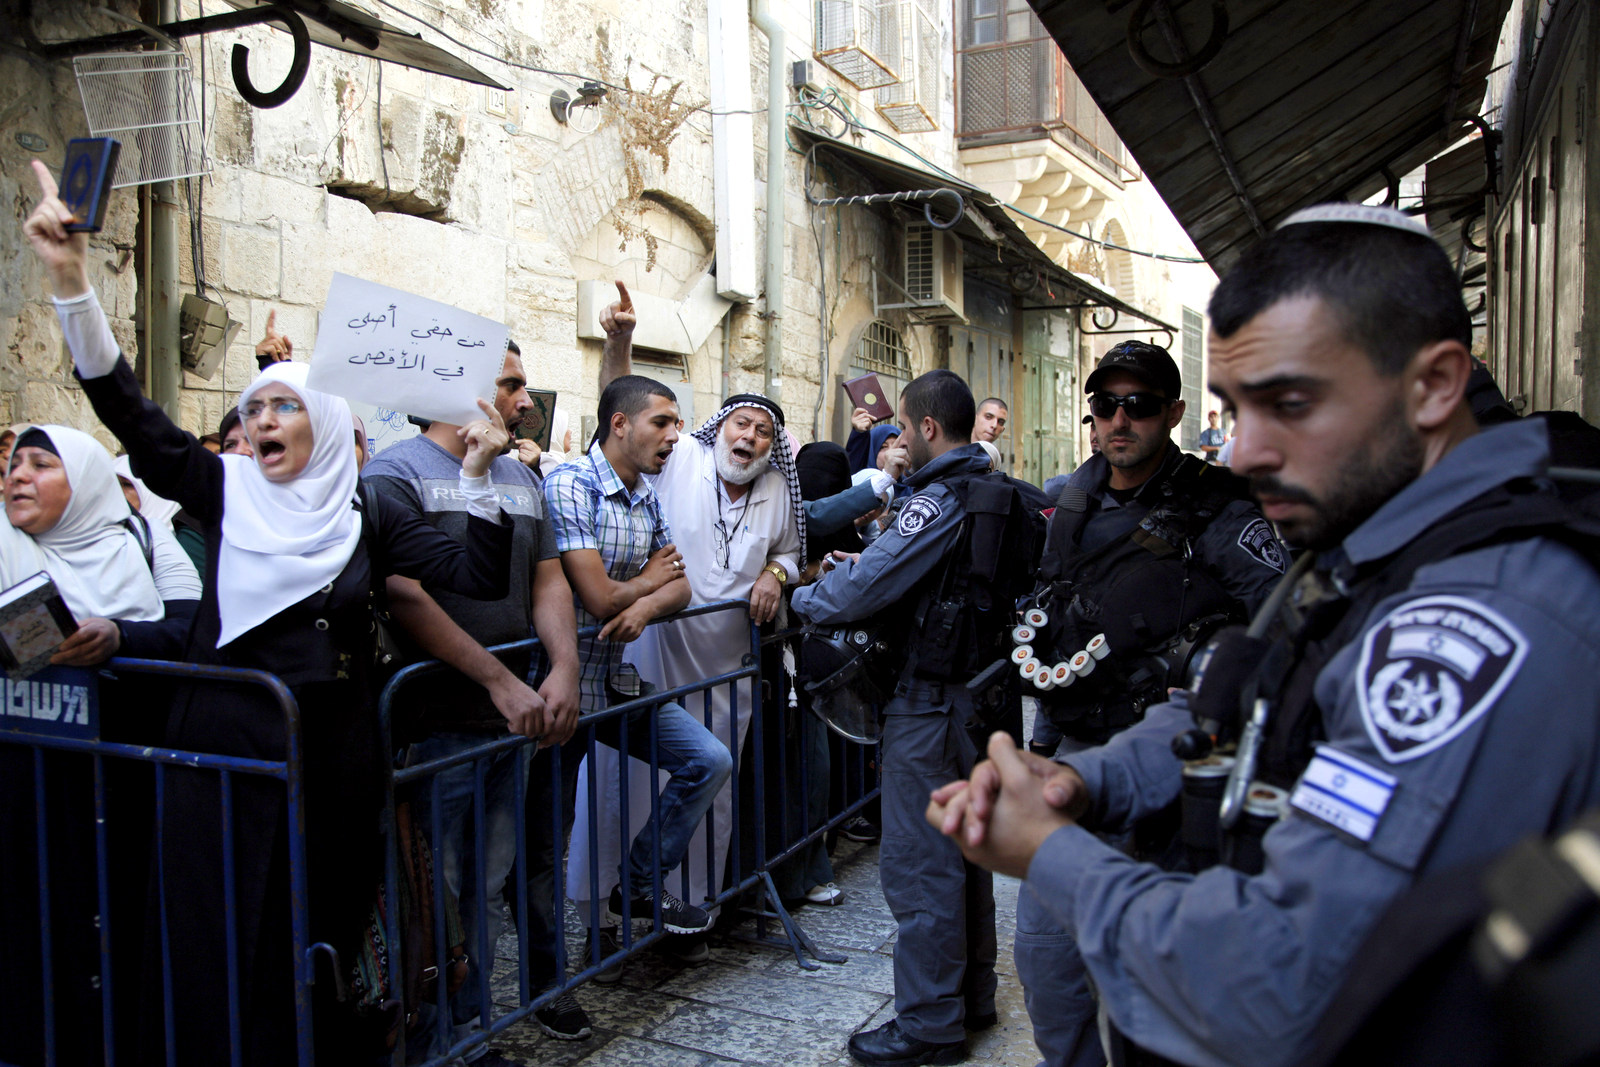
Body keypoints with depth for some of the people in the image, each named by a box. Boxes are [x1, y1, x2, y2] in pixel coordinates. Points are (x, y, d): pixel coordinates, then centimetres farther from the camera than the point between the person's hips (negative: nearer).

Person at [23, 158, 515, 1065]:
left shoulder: (369, 517, 3)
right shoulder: (225, 490, 4)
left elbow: (481, 574, -4)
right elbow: (125, 406, -6)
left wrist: (480, 475, -15)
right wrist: (70, 277, -16)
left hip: (333, 750, 0)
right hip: (227, 743, 0)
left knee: (319, 940, 10)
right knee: (219, 943, 7)